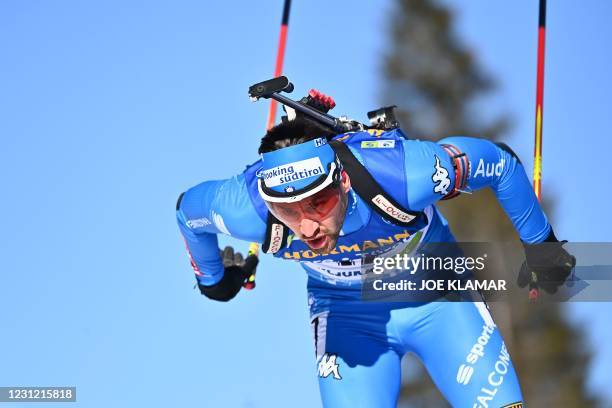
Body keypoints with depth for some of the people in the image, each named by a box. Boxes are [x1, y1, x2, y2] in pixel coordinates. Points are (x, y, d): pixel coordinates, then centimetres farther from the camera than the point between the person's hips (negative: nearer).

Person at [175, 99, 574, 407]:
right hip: (345, 312, 1)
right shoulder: (245, 207, -32)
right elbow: (188, 209, -6)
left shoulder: (398, 172, -38)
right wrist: (212, 278, 13)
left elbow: (500, 162, -19)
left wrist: (539, 243, -4)